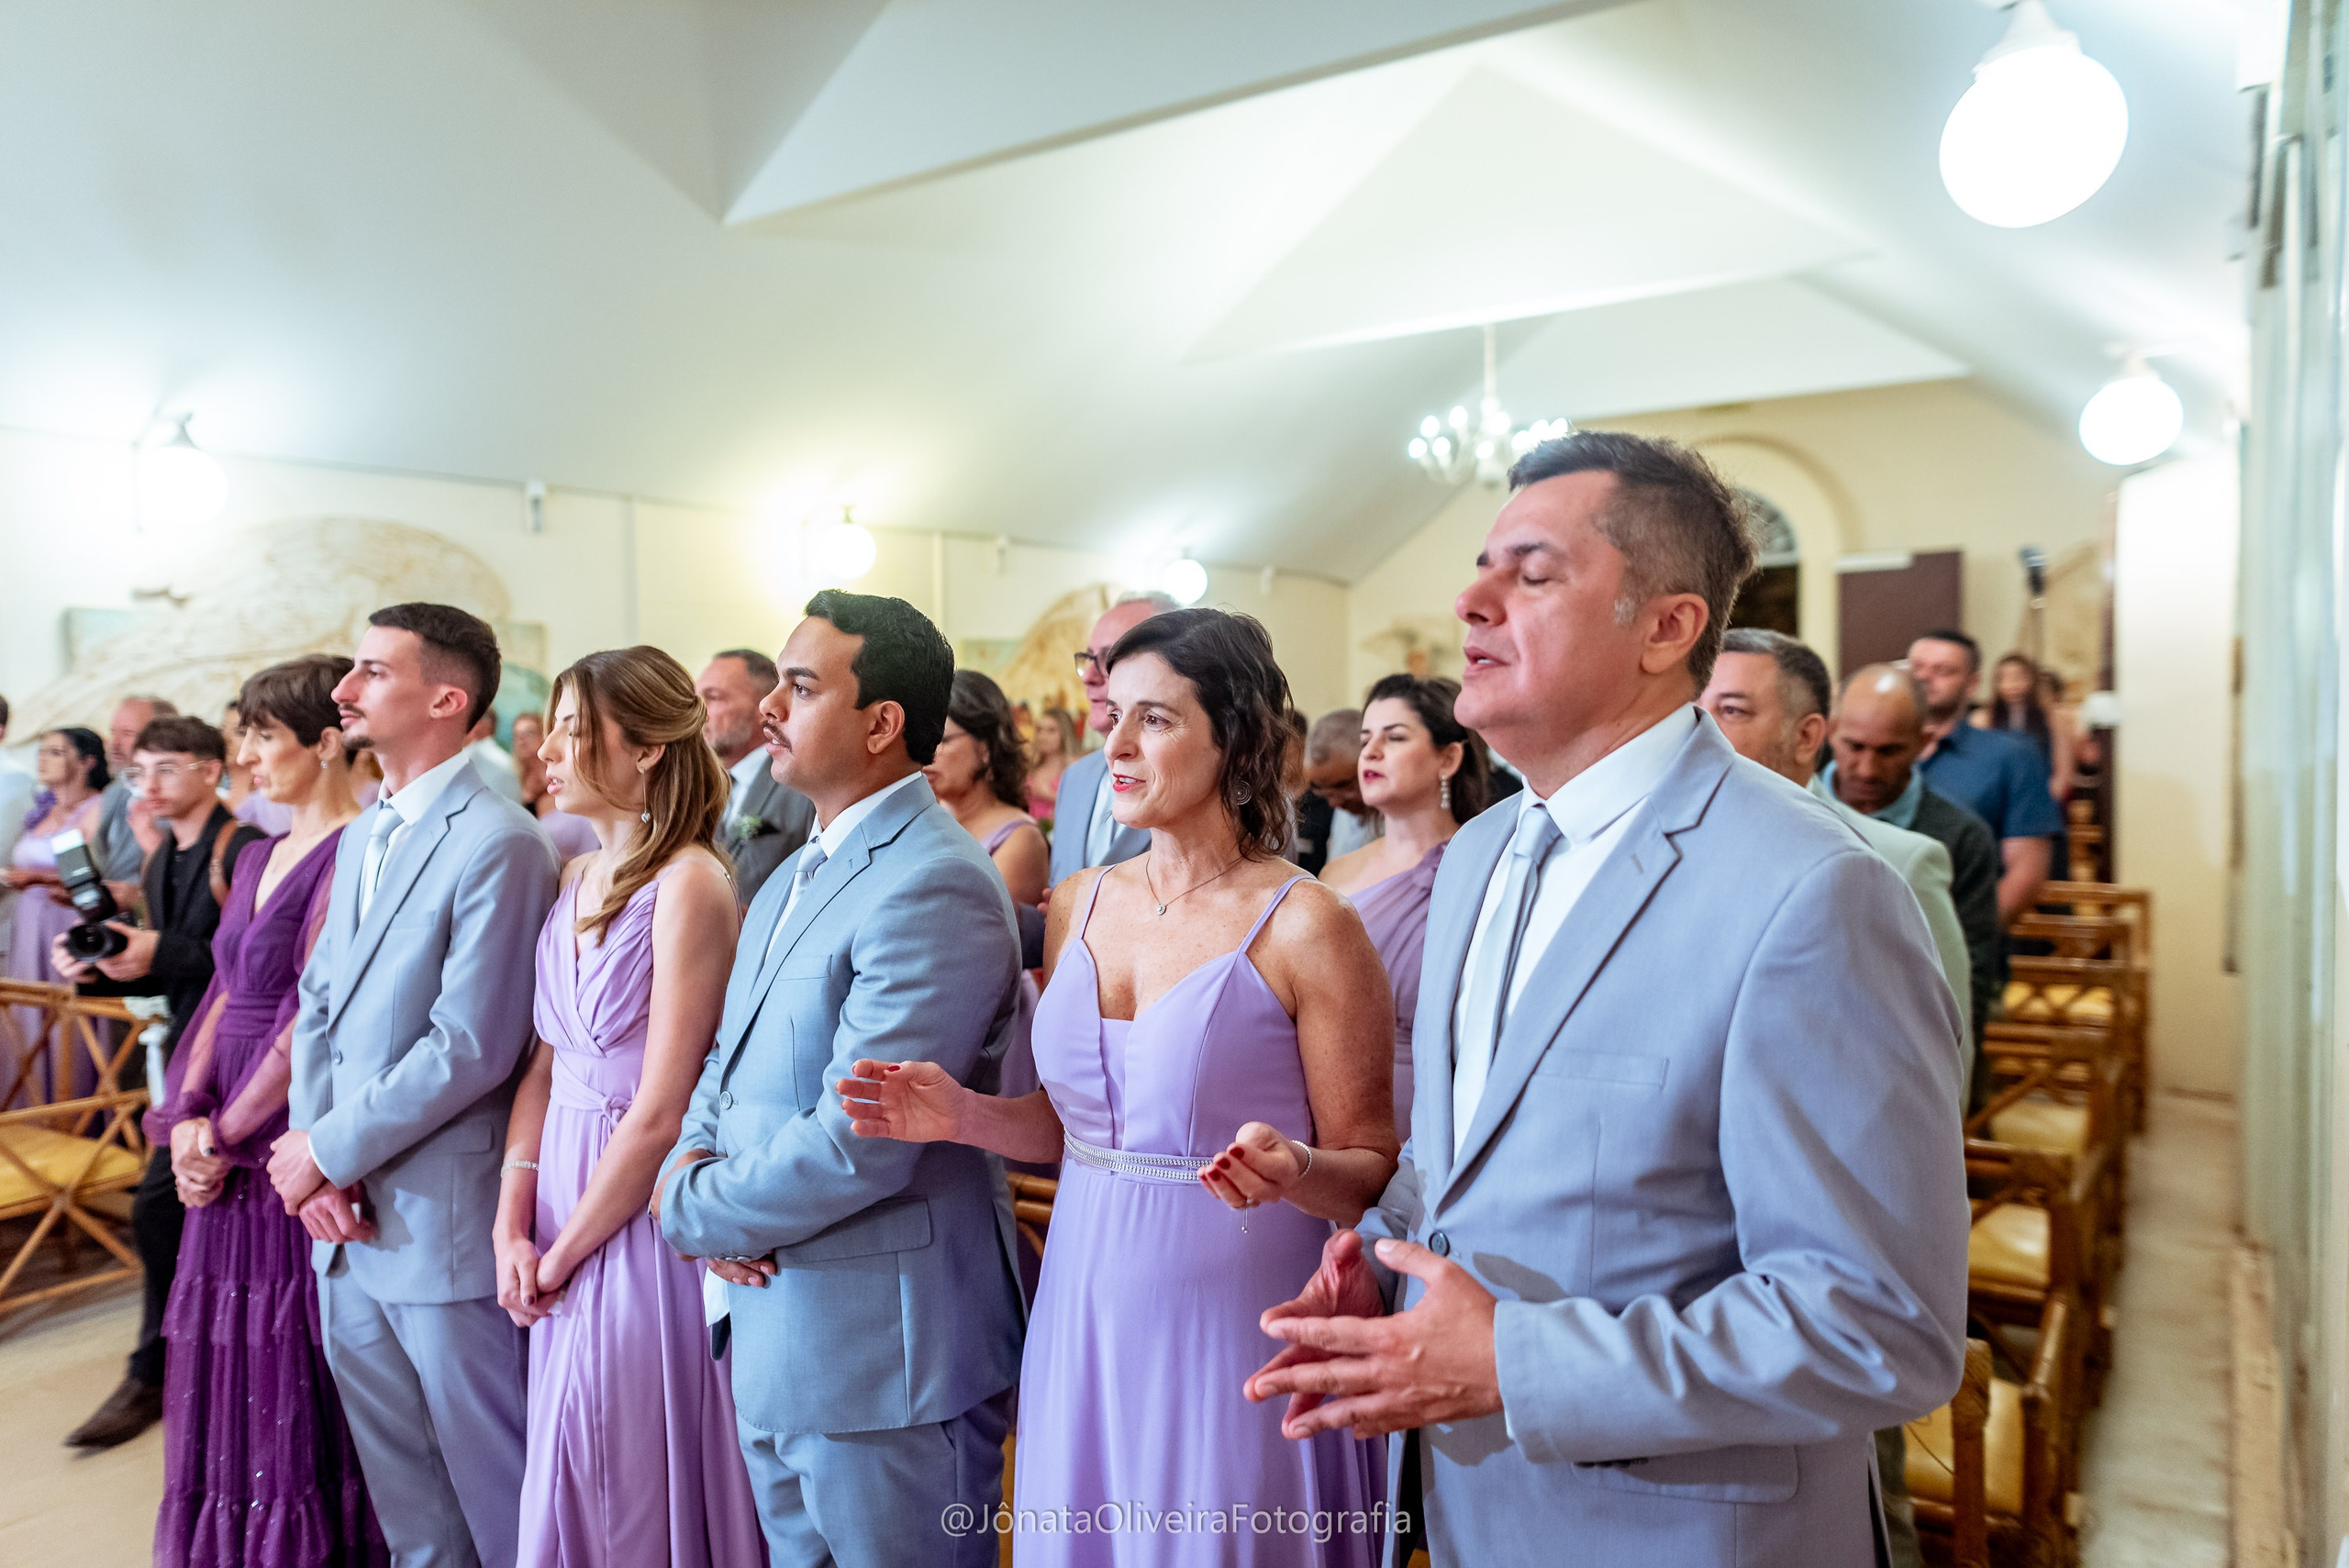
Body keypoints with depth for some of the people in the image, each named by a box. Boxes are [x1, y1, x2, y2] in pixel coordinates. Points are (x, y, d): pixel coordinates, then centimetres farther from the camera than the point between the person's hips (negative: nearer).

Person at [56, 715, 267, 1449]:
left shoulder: (244, 849, -15)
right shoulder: (161, 865, 12)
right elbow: (169, 974, 16)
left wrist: (163, 952, -25)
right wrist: (97, 970, 0)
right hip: (191, 1051, 8)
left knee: (162, 1206, -3)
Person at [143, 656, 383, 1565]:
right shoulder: (257, 857, 13)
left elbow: (316, 1017, -18)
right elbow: (226, 995, 12)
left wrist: (225, 1133, -11)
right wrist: (188, 1114, -1)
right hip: (229, 1157, 9)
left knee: (300, 1383, 3)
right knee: (229, 1379, 18)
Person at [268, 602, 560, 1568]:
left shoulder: (497, 844, -18)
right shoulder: (363, 836, 12)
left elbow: (470, 1048, -21)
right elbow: (318, 1005, 11)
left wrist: (329, 1150, -11)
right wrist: (312, 1150, -3)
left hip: (441, 1223, -8)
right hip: (345, 1218, 8)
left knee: (490, 1480, 9)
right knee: (399, 1489, 22)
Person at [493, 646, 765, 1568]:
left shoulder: (689, 883, -18)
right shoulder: (577, 881, 7)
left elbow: (660, 1110, -18)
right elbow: (545, 1065, 8)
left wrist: (566, 1250, -9)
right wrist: (512, 1228, -2)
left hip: (640, 1215, -7)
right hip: (564, 1186, 7)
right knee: (570, 1480, 20)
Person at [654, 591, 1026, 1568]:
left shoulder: (934, 885, -23)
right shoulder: (796, 875, 11)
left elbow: (859, 1143, -26)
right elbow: (729, 1057, 15)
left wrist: (687, 1212, -11)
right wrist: (697, 1164, -6)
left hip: (881, 1351, -9)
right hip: (772, 1338, 9)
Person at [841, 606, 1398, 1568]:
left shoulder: (1305, 927, -13)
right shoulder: (1078, 906, 4)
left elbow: (1373, 1171, -8)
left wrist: (1295, 1171, -28)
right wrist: (965, 1116, -4)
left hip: (1232, 1319, -5)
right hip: (1085, 1309, 6)